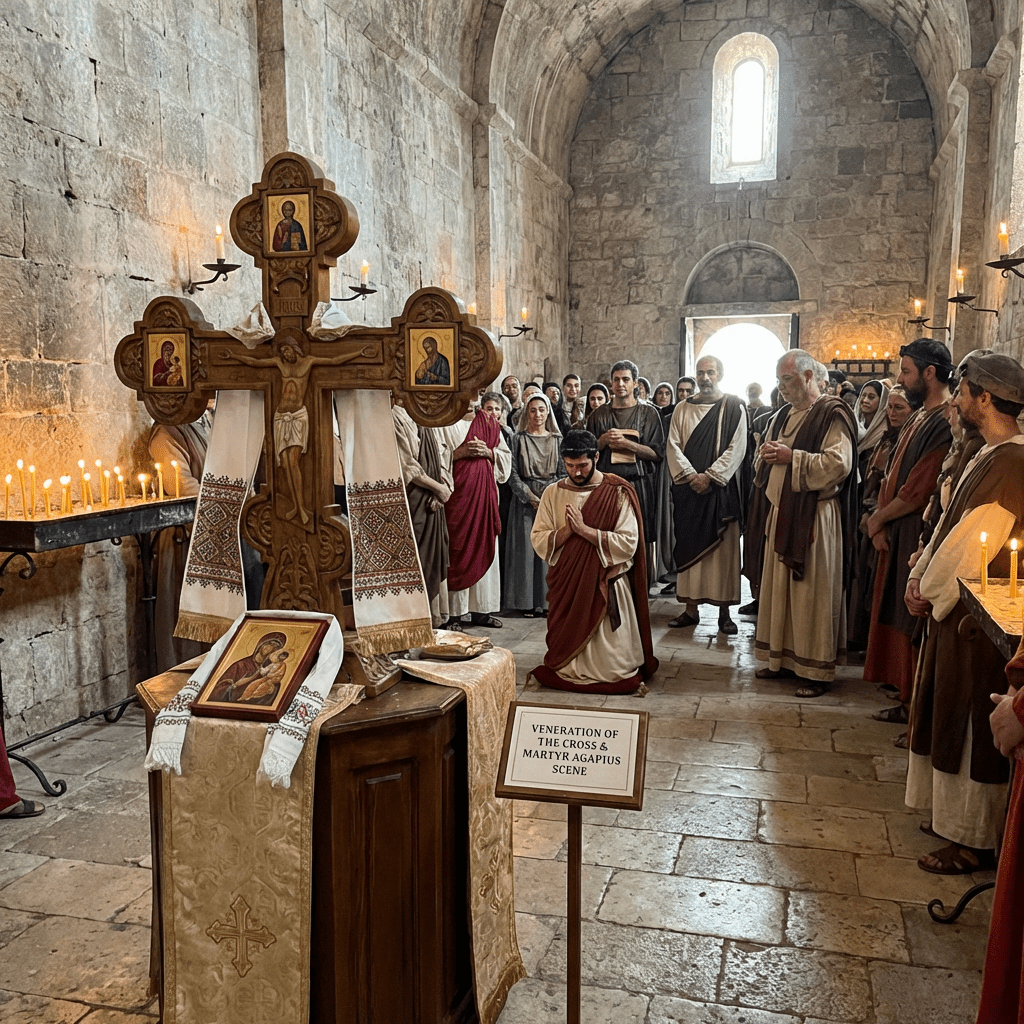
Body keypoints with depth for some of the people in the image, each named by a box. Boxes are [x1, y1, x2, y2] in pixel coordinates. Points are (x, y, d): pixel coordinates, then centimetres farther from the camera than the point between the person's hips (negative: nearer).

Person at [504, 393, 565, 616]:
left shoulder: (557, 440, 10)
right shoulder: (518, 439, 5)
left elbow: (563, 472, 7)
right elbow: (512, 473, -1)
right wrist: (530, 497, -11)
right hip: (525, 500, -1)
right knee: (525, 548, -3)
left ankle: (547, 600, 4)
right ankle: (526, 601, 1)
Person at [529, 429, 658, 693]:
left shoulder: (618, 493, -6)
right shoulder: (553, 493, 5)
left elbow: (628, 544, -14)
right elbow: (538, 541, 1)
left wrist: (584, 529, -19)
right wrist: (566, 531, -17)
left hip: (607, 587, -3)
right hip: (566, 587, 3)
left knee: (610, 667, -2)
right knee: (567, 662, 4)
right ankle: (569, 673, 32)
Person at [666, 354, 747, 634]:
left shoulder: (734, 408, 2)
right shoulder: (683, 409, 11)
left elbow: (736, 448, -6)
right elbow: (673, 445, 3)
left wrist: (709, 476, -15)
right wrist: (691, 476, -11)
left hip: (721, 489, -2)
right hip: (688, 489, 3)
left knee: (723, 548, -2)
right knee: (689, 546, 4)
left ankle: (724, 611, 4)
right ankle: (691, 608, 10)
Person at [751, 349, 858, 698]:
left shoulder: (833, 414, -9)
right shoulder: (784, 415, 16)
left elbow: (838, 463, -20)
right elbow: (769, 456, 24)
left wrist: (791, 457, -18)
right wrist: (768, 455, 1)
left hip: (814, 518, -8)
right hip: (782, 513, 8)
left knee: (812, 593, -2)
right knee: (780, 588, 12)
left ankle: (817, 670, 7)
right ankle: (783, 659, 23)